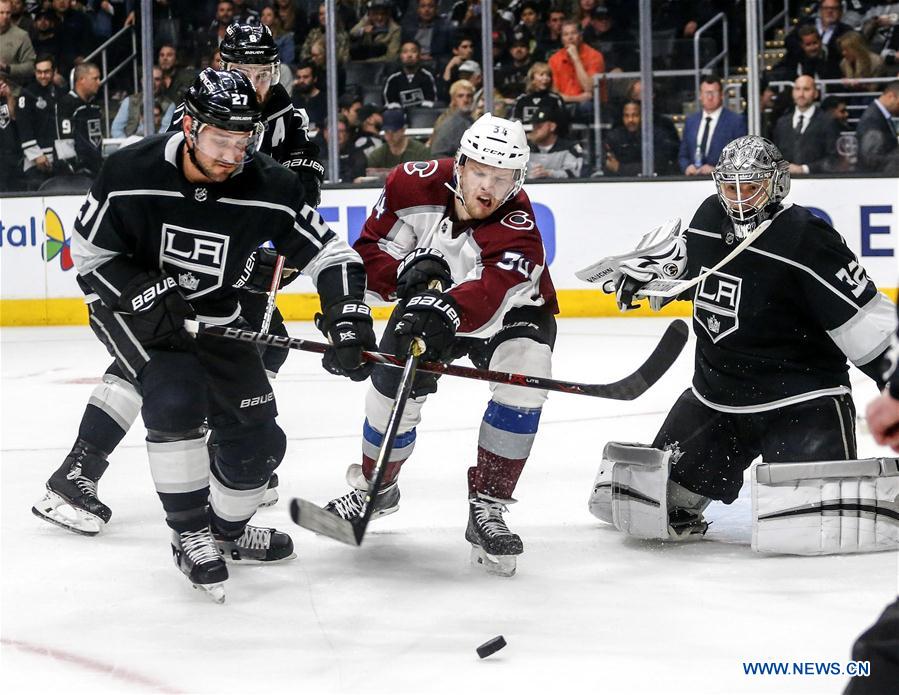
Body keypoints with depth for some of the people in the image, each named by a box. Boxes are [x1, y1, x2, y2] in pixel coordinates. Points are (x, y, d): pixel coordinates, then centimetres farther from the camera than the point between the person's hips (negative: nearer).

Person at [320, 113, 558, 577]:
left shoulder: (517, 230, -35)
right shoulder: (414, 186, -24)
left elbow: (489, 294, -52)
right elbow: (370, 251, -13)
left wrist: (446, 312, -71)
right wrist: (406, 272, -33)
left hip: (511, 313, -3)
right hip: (429, 302, 3)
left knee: (524, 380, -29)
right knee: (394, 389, -5)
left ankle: (487, 509, -17)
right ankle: (375, 487, 30)